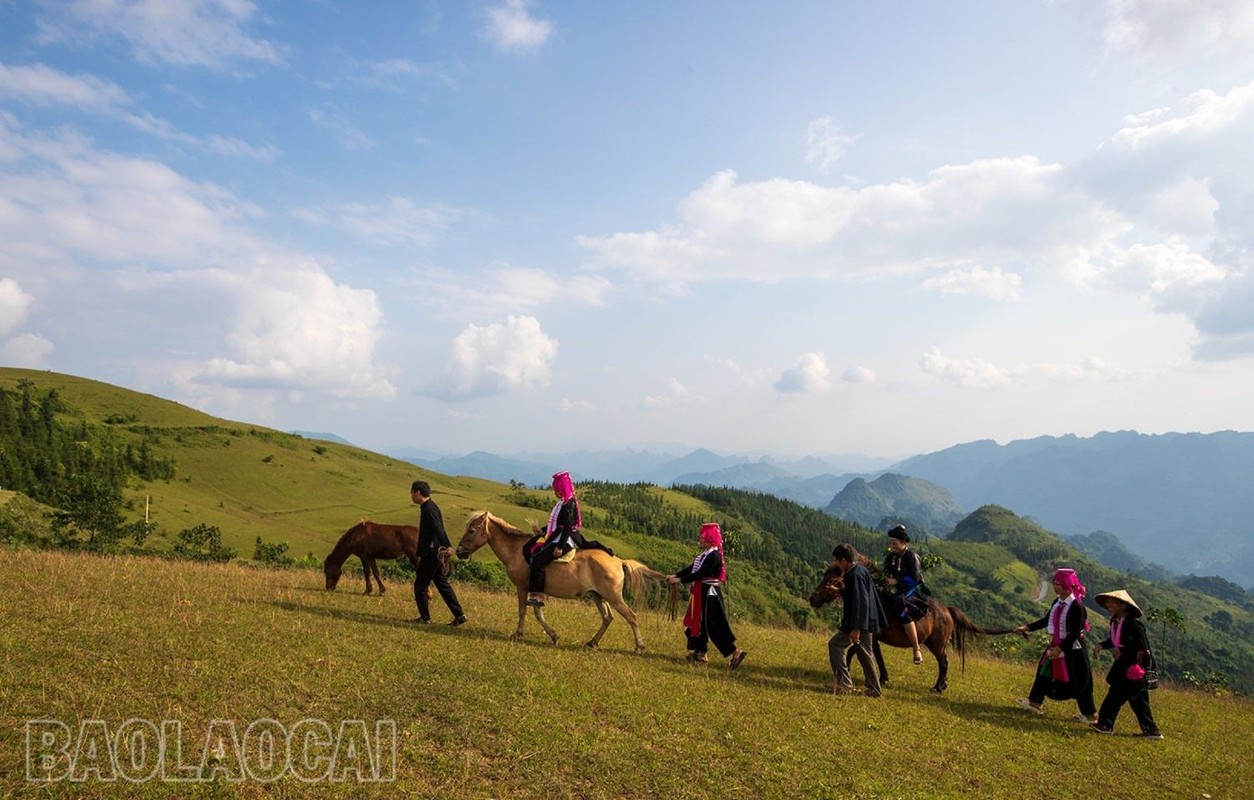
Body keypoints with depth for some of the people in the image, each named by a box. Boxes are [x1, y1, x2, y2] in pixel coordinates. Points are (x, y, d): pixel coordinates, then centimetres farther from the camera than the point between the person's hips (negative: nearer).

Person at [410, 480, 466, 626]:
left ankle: (425, 618, 14)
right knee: (442, 584, 10)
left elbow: (438, 529, -30)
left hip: (431, 554, -9)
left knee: (420, 585, 4)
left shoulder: (428, 509, -16)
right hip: (435, 553, 9)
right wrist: (420, 554, 30)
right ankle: (459, 615, 9)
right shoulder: (428, 507, 15)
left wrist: (448, 546, -40)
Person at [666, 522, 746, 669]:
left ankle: (735, 652, 3)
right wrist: (675, 575, 0)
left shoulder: (714, 555, -20)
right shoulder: (705, 553, 10)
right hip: (700, 592, 10)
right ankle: (699, 652, 26)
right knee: (695, 622, 16)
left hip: (708, 593, -10)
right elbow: (691, 568, 11)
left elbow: (700, 574, -25)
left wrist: (680, 580, -22)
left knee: (712, 625, -5)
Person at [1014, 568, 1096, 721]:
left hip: (1072, 649, -8)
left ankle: (1089, 714, 17)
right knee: (1044, 672, 13)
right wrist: (1027, 627, 3)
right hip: (1056, 645, 8)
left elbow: (1075, 633, -23)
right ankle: (1035, 703, 23)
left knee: (1077, 682, 3)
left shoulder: (1077, 607, -22)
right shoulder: (1057, 602, 2)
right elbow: (1047, 620, 11)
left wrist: (1060, 648, -24)